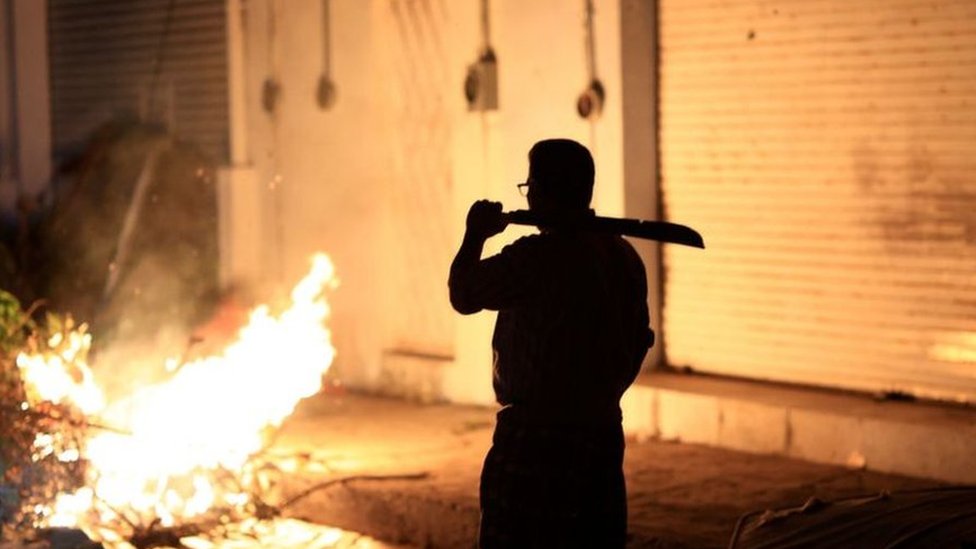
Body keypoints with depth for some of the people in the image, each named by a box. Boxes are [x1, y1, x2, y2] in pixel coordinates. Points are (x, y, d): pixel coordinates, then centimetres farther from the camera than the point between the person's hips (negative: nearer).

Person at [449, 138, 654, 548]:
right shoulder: (624, 257, 7)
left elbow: (462, 295, -8)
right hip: (603, 434, 8)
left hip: (535, 440, -8)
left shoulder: (536, 257, -18)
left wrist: (475, 236, 8)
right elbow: (639, 340, 14)